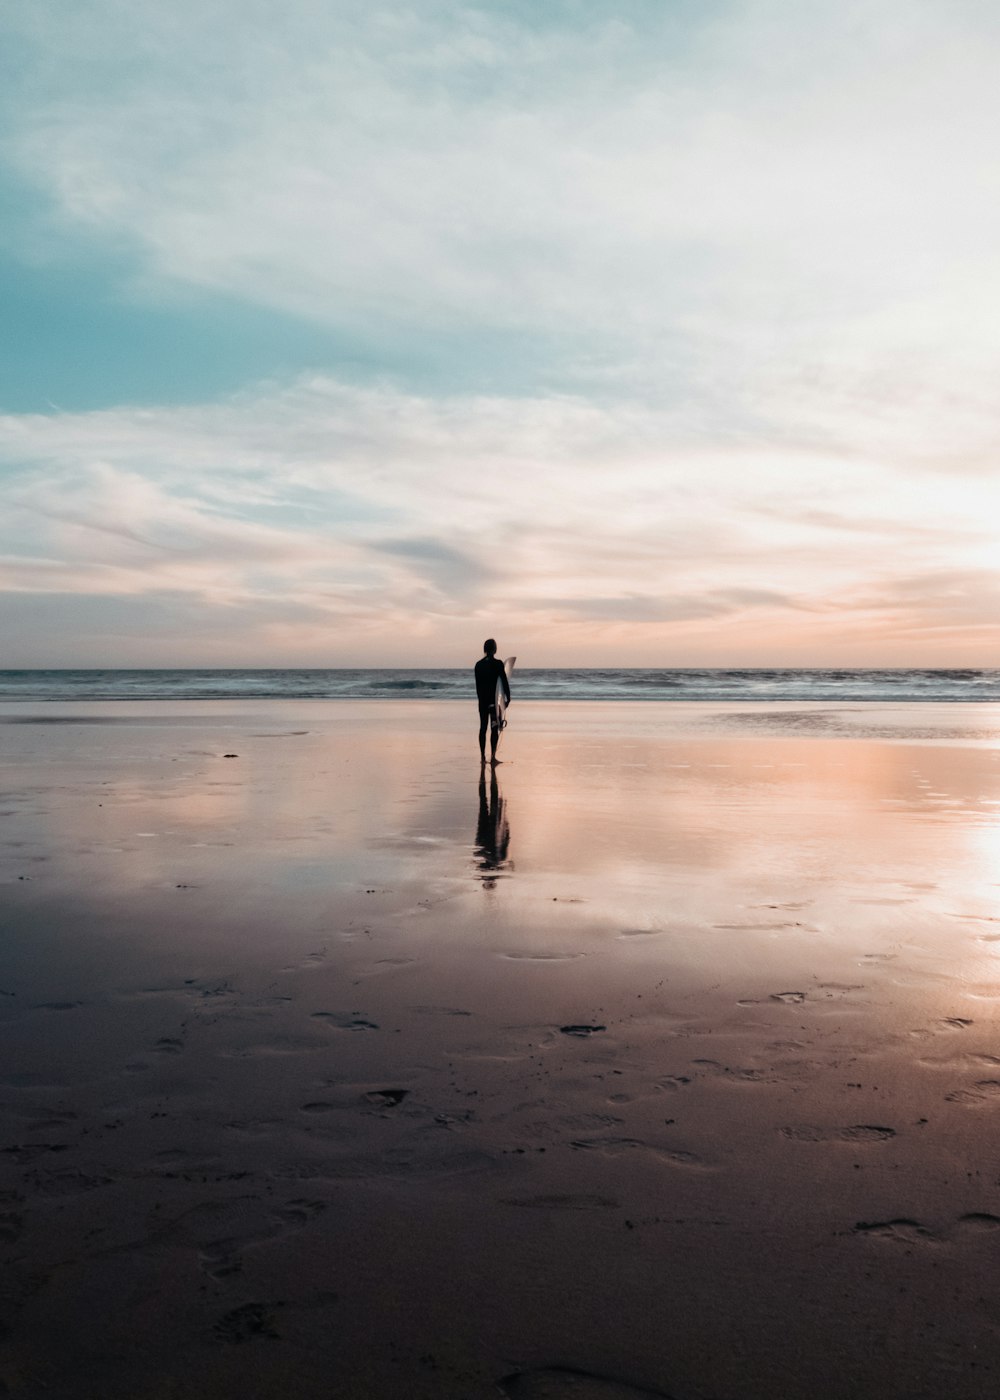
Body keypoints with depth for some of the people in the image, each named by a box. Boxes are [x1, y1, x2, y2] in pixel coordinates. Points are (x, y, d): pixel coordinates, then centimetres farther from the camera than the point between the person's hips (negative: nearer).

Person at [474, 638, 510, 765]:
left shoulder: (478, 664, 4)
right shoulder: (498, 664, -10)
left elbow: (477, 684, 9)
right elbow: (504, 682, -9)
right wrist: (508, 697, -1)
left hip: (482, 700, 4)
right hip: (495, 700, -4)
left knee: (483, 727, 10)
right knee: (494, 728, -1)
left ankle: (482, 756, 11)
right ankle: (492, 756, -6)